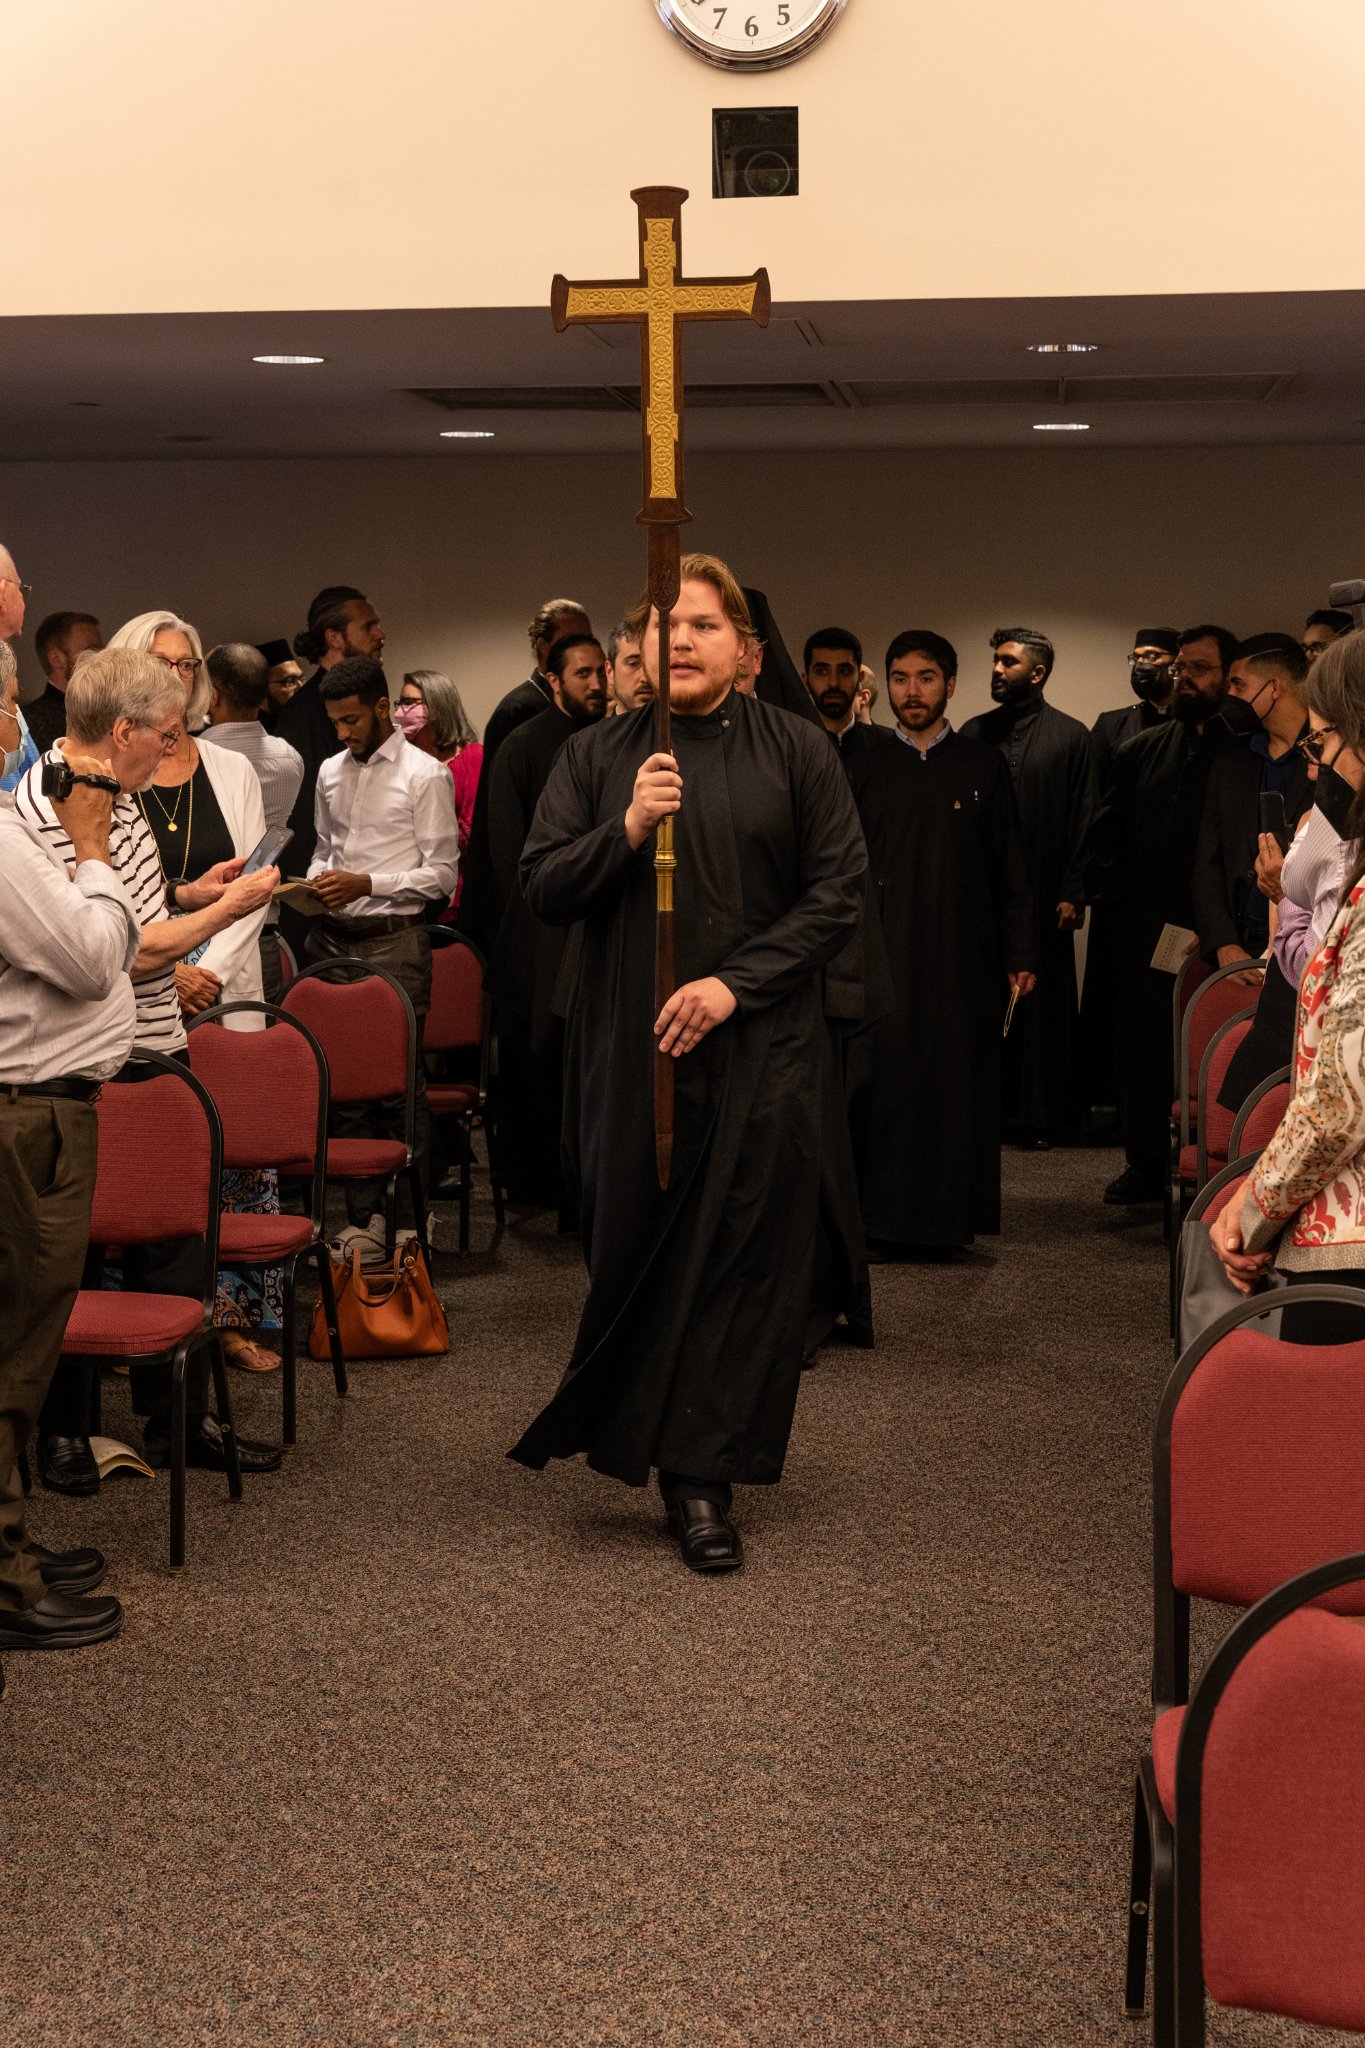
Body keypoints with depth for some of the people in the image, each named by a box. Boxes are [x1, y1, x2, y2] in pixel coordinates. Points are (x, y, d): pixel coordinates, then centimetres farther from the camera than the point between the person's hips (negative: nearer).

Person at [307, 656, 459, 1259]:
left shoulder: (424, 774, -3)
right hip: (333, 937, 6)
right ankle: (364, 1214, 12)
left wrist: (366, 883, -15)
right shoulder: (331, 772, 16)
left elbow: (441, 874, -6)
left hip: (394, 940, -5)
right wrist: (317, 883, 4)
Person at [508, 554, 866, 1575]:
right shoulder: (596, 757, 8)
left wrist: (736, 981, -11)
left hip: (758, 1046, -1)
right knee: (632, 1250, 5)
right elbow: (541, 888, 4)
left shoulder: (796, 751, 2)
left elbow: (839, 891, -1)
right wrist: (624, 831, -14)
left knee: (740, 1261, -1)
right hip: (629, 1046, 1)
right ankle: (634, 1438, 24)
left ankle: (702, 1477, 6)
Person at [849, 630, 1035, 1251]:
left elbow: (1010, 868, 5)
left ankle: (951, 1216, 8)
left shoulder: (983, 766, 7)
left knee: (958, 1081, 0)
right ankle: (888, 1218, 2)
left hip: (964, 955, 0)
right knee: (889, 1079, -4)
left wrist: (1020, 954, 0)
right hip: (886, 954, 0)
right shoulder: (868, 770, 9)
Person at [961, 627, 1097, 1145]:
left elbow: (1084, 820, -1)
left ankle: (1041, 1112, 10)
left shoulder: (1071, 737, 2)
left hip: (1045, 896, -2)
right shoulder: (974, 733, 10)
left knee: (1045, 1003, 2)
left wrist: (1073, 892, -7)